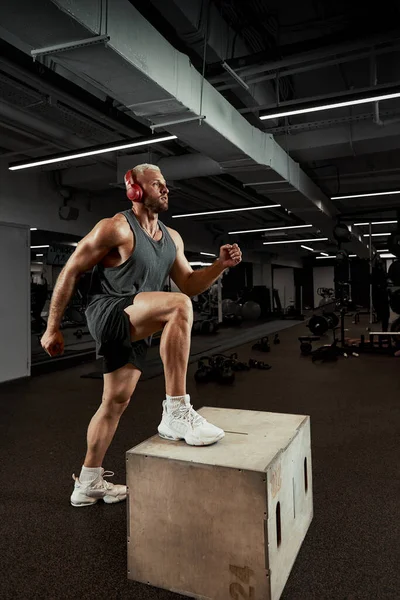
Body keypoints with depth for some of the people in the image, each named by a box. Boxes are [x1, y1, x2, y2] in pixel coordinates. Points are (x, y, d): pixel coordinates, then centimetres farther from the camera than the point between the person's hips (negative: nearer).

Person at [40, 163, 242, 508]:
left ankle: (88, 483, 32)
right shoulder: (116, 228, -10)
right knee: (179, 306, -30)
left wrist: (220, 265, -5)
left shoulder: (172, 238, 12)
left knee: (116, 402, 14)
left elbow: (189, 285, 13)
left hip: (135, 330, 8)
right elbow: (71, 272, -8)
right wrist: (53, 328, -6)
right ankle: (176, 412, -27)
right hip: (107, 314, -8)